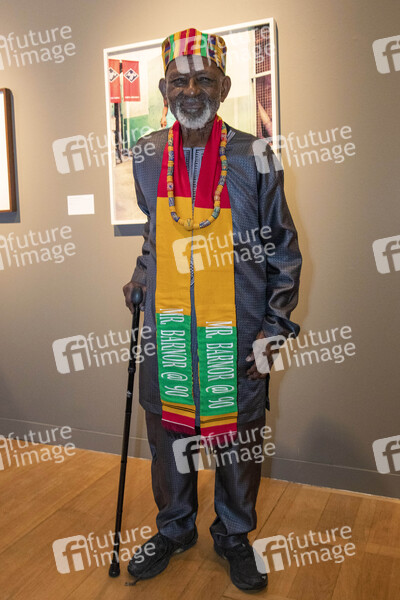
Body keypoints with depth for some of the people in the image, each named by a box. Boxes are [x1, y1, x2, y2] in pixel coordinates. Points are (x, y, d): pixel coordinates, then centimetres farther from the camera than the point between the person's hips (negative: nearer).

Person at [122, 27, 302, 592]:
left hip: (236, 330, -2)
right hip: (166, 327, 3)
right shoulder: (147, 155, 5)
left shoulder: (255, 157, -5)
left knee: (238, 437, 12)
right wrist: (142, 275, 8)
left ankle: (235, 535, 38)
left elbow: (283, 251, 0)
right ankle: (174, 528, 41)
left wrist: (275, 327, -5)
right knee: (167, 431, 15)